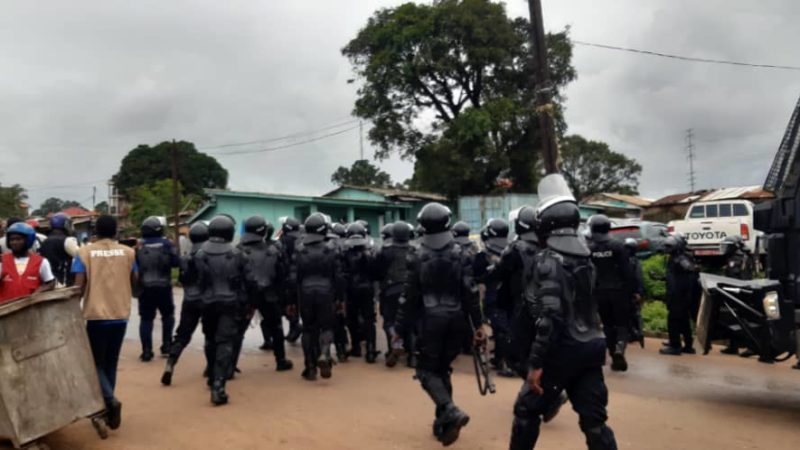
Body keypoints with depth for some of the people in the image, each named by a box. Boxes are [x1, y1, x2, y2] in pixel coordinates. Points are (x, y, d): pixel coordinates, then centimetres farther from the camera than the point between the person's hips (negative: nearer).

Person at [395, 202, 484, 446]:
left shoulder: (418, 257, -6)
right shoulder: (461, 254, -1)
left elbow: (410, 296, -4)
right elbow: (470, 293, -5)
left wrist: (400, 328, 3)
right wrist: (479, 323, 0)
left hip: (431, 320, -3)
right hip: (455, 319, 3)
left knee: (427, 371, 6)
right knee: (442, 369, 17)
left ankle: (452, 412, -16)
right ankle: (443, 422, 21)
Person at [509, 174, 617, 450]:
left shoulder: (549, 259, -17)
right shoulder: (584, 255, 8)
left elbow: (550, 316, -24)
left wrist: (536, 361, -21)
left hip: (562, 350, -7)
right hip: (590, 347, 7)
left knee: (527, 410, 12)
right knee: (594, 419, 10)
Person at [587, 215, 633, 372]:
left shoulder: (589, 249, -2)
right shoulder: (618, 246, -7)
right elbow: (627, 271, -7)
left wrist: (590, 292, 10)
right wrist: (630, 291, 2)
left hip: (600, 292, 2)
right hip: (618, 291, -2)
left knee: (608, 325, 12)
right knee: (623, 323, 8)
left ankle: (613, 356, 12)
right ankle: (619, 348, -17)